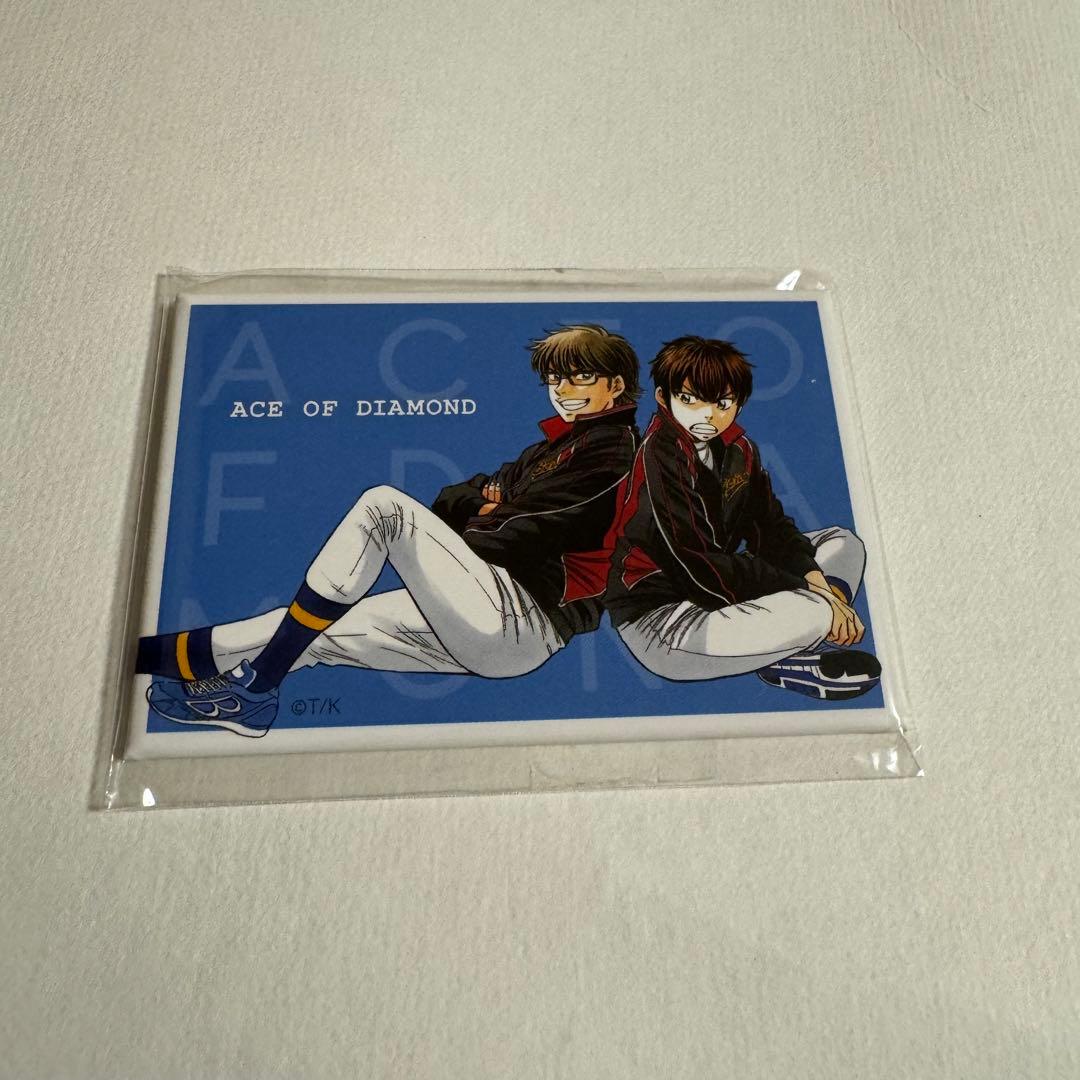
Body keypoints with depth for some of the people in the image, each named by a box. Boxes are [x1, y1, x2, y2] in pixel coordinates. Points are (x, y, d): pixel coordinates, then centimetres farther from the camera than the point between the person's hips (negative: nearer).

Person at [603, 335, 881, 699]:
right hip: (657, 618, -10)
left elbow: (771, 527, 7)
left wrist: (817, 583, -13)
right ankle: (782, 661, 2)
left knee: (843, 544, 12)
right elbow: (700, 569, -24)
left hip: (712, 597, 10)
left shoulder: (738, 448, 7)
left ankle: (781, 643, -9)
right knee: (812, 614, -32)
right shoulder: (659, 458, -19)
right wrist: (814, 602, -21)